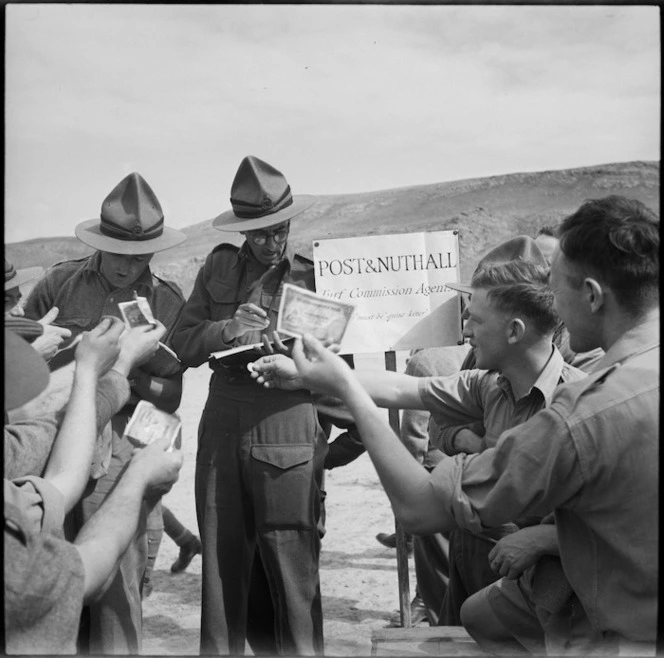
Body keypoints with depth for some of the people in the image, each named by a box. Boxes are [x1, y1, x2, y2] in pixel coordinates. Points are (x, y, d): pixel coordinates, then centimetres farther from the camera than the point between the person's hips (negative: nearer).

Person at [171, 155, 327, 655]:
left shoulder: (314, 272, 3)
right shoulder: (220, 266, 13)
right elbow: (181, 345, 8)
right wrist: (227, 329, -9)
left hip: (288, 431, -3)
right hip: (222, 427, 3)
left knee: (293, 570, -1)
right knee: (222, 563, 10)